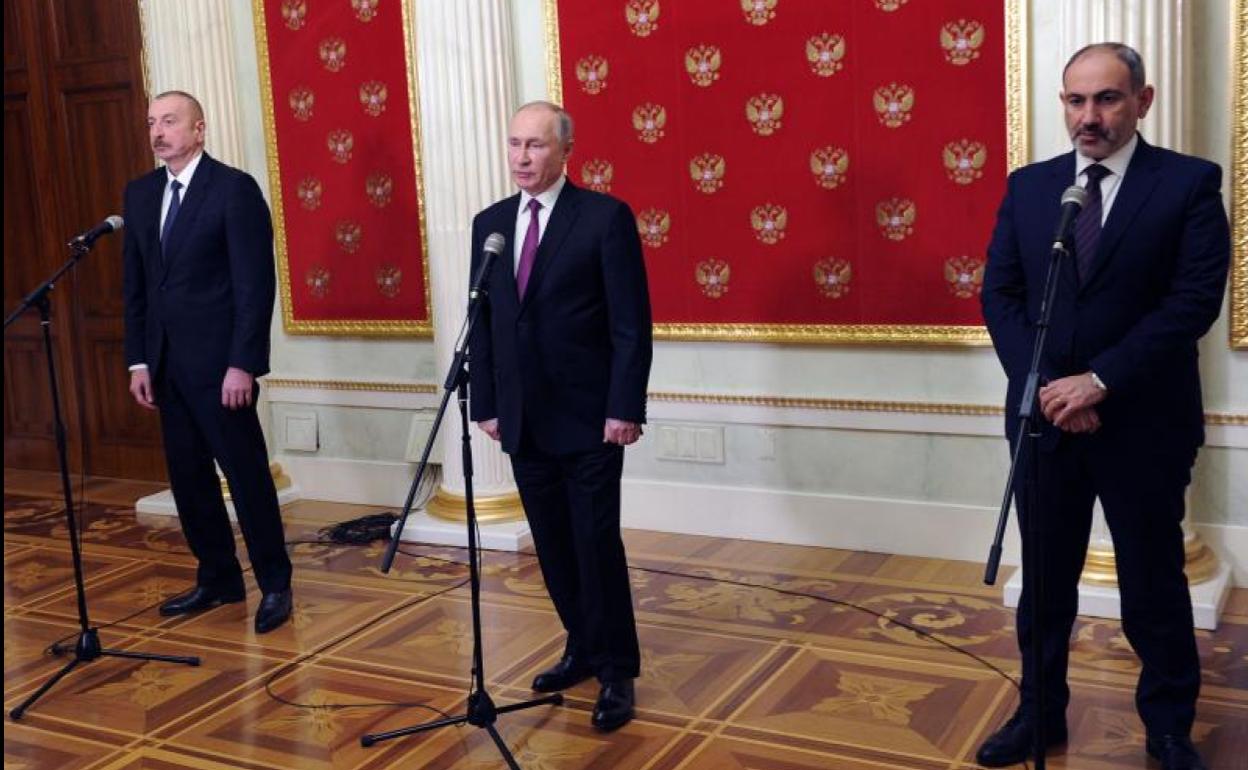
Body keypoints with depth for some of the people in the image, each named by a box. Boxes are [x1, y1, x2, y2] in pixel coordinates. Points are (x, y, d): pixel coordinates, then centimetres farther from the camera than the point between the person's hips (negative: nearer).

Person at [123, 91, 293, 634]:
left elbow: (255, 283, -13)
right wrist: (138, 360, 8)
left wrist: (242, 363, -17)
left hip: (218, 360, -7)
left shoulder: (235, 188, -9)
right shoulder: (140, 193, 12)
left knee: (246, 473, 0)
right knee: (188, 475, 11)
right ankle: (218, 578, 24)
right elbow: (135, 284, 14)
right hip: (166, 361, 7)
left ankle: (274, 584, 12)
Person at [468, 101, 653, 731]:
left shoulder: (605, 217, -7)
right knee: (553, 548, 12)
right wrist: (486, 404, 8)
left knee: (597, 546, -2)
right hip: (523, 420, 5)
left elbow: (632, 325, -9)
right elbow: (483, 322, 12)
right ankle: (582, 649, 28)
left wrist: (624, 408, -14)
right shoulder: (490, 223, 10)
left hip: (587, 418, -5)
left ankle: (618, 673, 12)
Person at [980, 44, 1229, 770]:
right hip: (1044, 418, 3)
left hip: (1141, 423, -3)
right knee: (1045, 579, 13)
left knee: (1154, 584, 10)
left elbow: (1195, 300, -13)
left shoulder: (1190, 183, -4)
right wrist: (1044, 384, -11)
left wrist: (1100, 380, -18)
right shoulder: (1029, 186, 6)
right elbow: (1000, 295, 3)